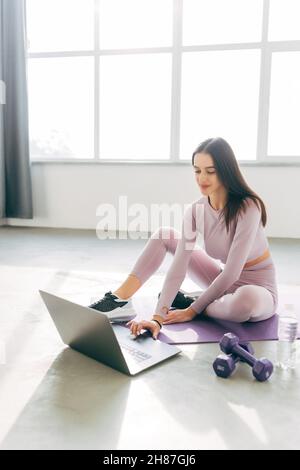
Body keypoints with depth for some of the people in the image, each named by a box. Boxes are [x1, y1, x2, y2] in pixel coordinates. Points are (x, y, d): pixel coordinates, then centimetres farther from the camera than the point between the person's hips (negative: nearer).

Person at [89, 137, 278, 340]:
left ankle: (190, 302, -11)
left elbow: (232, 271, -26)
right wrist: (158, 317, -29)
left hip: (258, 289, -4)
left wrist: (193, 310, -21)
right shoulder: (195, 210, -13)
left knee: (247, 300, -43)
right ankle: (118, 298, -8)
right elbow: (178, 267, -20)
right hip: (224, 282, 5)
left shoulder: (248, 207, -27)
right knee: (164, 235, -1)